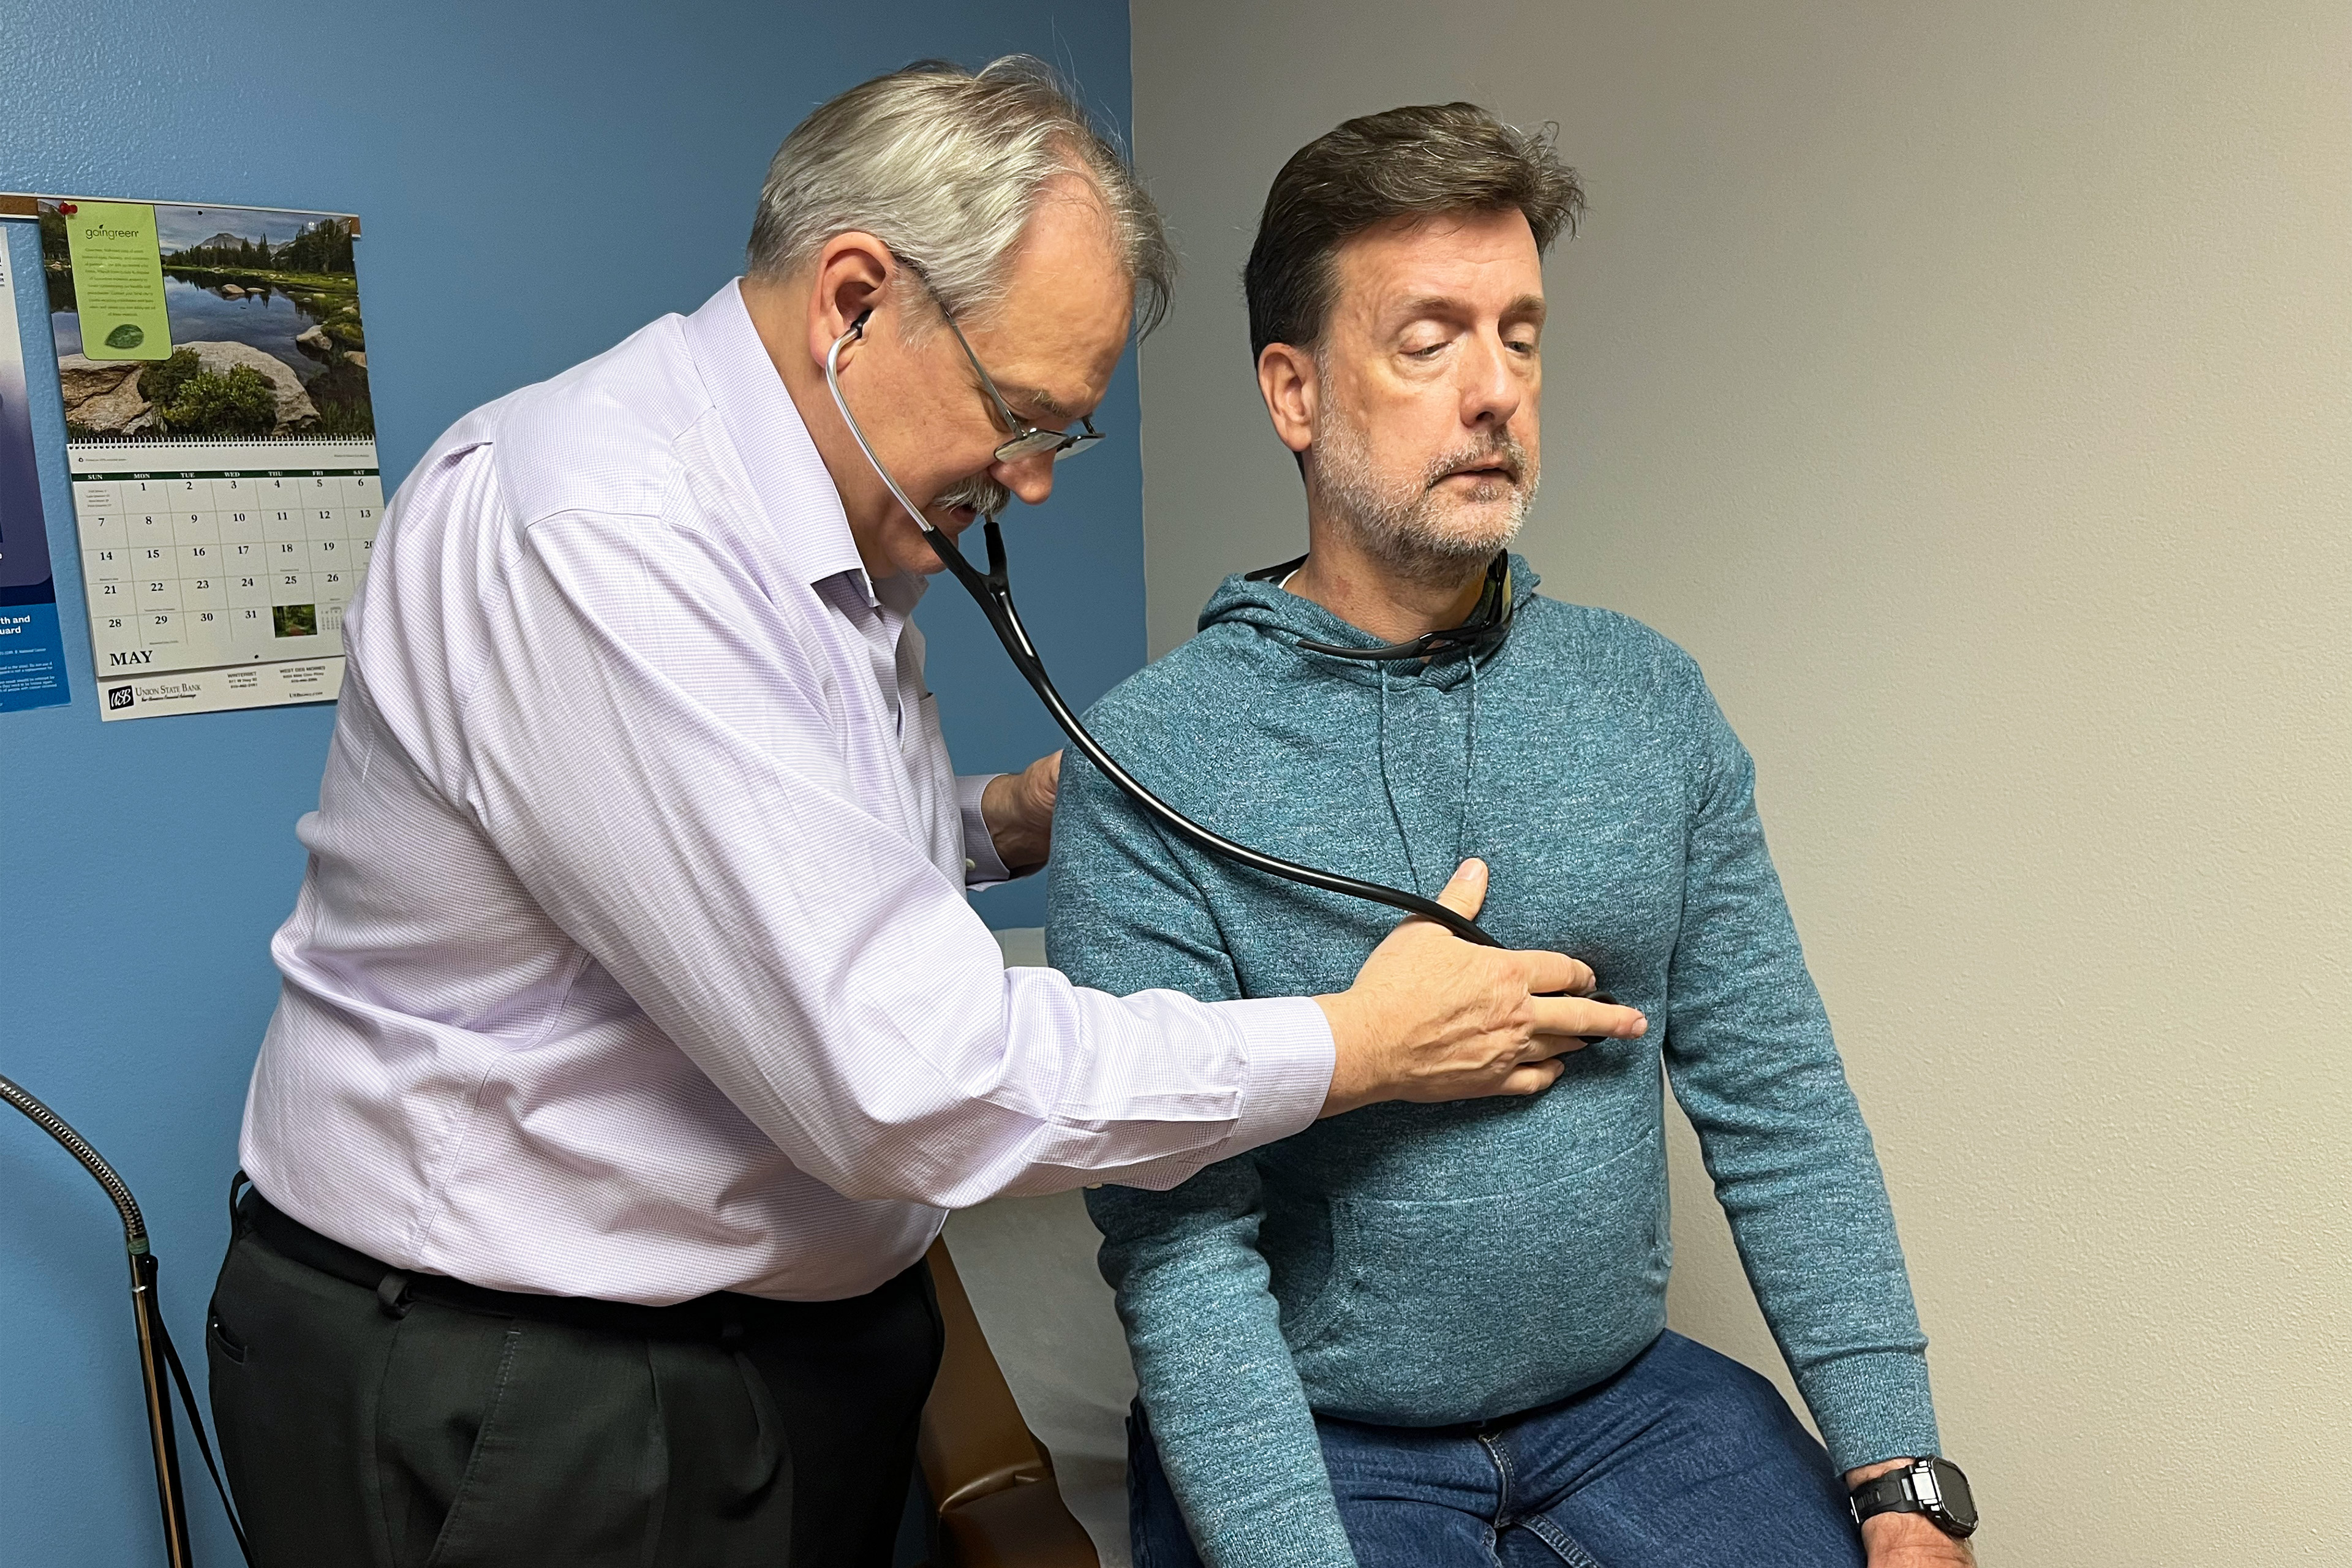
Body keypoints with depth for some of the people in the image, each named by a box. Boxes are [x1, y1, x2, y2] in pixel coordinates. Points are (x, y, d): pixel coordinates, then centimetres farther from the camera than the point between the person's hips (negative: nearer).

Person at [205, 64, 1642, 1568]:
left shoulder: (834, 517, 4)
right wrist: (1357, 1045, -21)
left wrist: (998, 824, 1)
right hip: (516, 1401, -8)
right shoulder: (596, 528, -27)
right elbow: (901, 1078, -31)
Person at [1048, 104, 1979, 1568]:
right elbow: (1178, 1238, -15)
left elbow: (1778, 1106, 0)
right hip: (1306, 1442, -3)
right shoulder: (1151, 764, -14)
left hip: (1626, 1397, 4)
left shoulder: (1652, 697, 0)